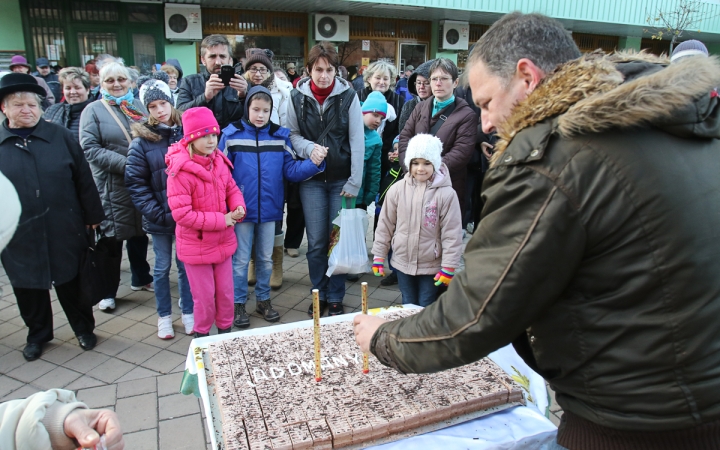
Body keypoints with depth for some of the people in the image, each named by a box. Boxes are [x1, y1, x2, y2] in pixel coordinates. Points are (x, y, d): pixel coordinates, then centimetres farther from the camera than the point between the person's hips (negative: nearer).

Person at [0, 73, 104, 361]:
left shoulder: (61, 137, -1)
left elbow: (83, 178, 1)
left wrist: (93, 215, 0)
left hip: (64, 231, -1)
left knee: (71, 283, 13)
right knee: (28, 288, 14)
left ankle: (83, 328, 31)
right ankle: (37, 334, 35)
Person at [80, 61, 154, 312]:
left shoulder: (138, 106, 10)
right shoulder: (93, 111, -4)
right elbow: (90, 149, -13)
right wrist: (125, 164, -22)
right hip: (112, 185, -4)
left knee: (139, 232, 16)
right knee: (112, 236, 3)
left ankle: (140, 278, 33)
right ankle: (107, 291, 15)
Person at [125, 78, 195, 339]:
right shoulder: (142, 141, -4)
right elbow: (135, 182, -5)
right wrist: (156, 212, -13)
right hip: (159, 218, -1)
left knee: (186, 265, 12)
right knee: (162, 267, 12)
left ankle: (188, 312, 29)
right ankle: (164, 316, 28)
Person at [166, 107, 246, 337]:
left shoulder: (219, 161, -1)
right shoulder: (180, 171, -20)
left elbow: (232, 189, 11)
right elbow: (181, 214, -23)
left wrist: (239, 208, -12)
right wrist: (220, 220, -20)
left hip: (223, 240, 5)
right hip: (196, 245, -5)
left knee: (226, 291, 16)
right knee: (205, 296, 9)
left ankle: (225, 330, 38)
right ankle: (201, 334, 33)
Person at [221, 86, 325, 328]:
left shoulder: (281, 135, 1)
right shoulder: (231, 135, -5)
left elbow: (291, 170, -1)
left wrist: (313, 164, -18)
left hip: (269, 209, 2)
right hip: (242, 209, -2)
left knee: (266, 258, 16)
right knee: (240, 259, 9)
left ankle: (263, 299, 33)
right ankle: (238, 303, 25)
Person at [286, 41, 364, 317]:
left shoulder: (348, 95, -4)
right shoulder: (298, 97, 0)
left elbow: (357, 141, -5)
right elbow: (293, 134, 7)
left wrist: (355, 182, -9)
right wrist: (309, 148, -15)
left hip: (341, 178, -1)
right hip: (311, 179, 1)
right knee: (316, 242, 5)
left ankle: (335, 298, 19)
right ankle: (319, 295, 22)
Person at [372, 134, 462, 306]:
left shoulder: (446, 193, -15)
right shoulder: (397, 189, -7)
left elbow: (452, 234, -12)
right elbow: (385, 225, 1)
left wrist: (448, 267, -11)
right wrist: (378, 256, 3)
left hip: (431, 265, -2)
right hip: (402, 262, 3)